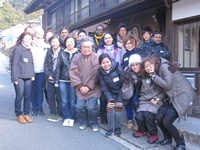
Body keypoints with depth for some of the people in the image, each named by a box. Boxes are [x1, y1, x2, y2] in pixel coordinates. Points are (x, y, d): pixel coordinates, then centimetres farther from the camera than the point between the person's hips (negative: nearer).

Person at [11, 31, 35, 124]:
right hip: (19, 77, -6)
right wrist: (15, 78, -12)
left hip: (28, 78, 6)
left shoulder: (29, 51, 15)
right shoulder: (17, 49, -5)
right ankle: (19, 115, 14)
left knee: (28, 96, 8)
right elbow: (14, 64, -9)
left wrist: (33, 74, 9)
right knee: (19, 96, 1)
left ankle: (26, 114, 19)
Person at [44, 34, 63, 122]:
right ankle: (53, 113, 24)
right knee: (50, 97, 11)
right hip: (50, 79, 4)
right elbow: (46, 64, 7)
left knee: (60, 97, 2)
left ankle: (60, 114, 16)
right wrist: (48, 75, -5)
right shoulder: (49, 52, 9)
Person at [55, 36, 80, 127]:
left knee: (72, 101, 5)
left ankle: (72, 118, 19)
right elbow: (58, 67, 8)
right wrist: (57, 80, 3)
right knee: (64, 101, 7)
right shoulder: (62, 54, 8)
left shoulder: (78, 54, 2)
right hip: (63, 81, 2)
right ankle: (66, 118, 20)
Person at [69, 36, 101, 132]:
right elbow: (73, 73, -3)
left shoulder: (97, 58, -9)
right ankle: (84, 122, 26)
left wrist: (88, 87, -11)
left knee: (91, 107, -10)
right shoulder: (77, 57, 2)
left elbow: (95, 75, -12)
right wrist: (80, 87, -8)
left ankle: (93, 123, 17)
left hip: (93, 88, -3)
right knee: (79, 107, -2)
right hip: (80, 88, 3)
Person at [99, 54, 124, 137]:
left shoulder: (119, 69, -19)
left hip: (120, 93, -2)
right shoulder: (102, 74, -7)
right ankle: (111, 128, 6)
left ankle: (118, 127, 10)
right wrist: (110, 100, -18)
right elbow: (104, 88, -5)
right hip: (111, 93, 3)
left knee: (118, 108, -14)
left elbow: (123, 84, -16)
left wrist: (119, 101, -17)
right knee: (110, 108, -15)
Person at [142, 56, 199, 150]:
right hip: (172, 99, 8)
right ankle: (167, 138, 23)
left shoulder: (164, 66, -14)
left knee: (166, 122, -14)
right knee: (159, 117, -2)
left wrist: (153, 76, -20)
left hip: (183, 97, -8)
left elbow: (168, 85, -21)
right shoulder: (157, 71, 12)